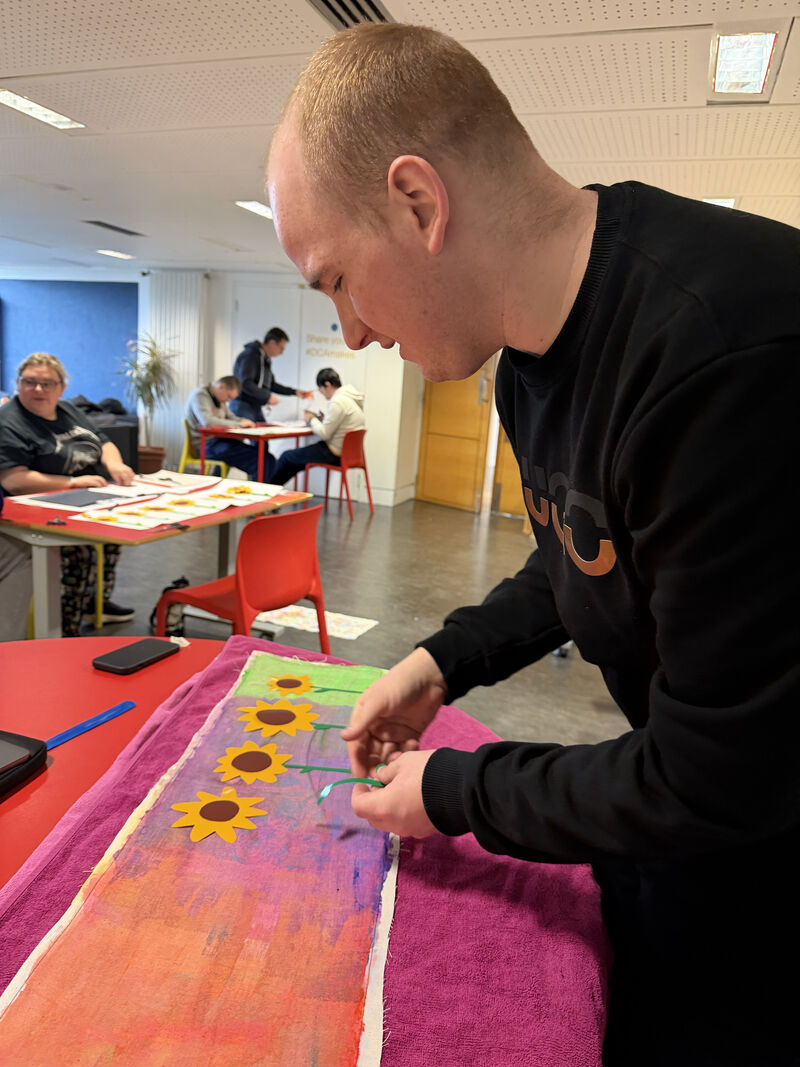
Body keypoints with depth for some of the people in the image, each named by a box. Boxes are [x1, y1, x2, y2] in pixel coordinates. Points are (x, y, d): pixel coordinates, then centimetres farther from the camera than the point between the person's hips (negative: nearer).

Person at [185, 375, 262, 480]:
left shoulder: (219, 398, 17)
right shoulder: (200, 395, -11)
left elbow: (229, 417, 27)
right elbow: (207, 421, -26)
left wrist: (243, 421, 2)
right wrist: (239, 424, -21)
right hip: (206, 445, -9)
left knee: (268, 459, -9)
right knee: (258, 460, -27)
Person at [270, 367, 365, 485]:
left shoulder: (338, 402, -22)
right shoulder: (350, 397, 9)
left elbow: (324, 434, -20)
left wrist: (311, 419, -3)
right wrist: (320, 418, 12)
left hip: (334, 455, -10)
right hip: (346, 452, 10)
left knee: (287, 457, 5)